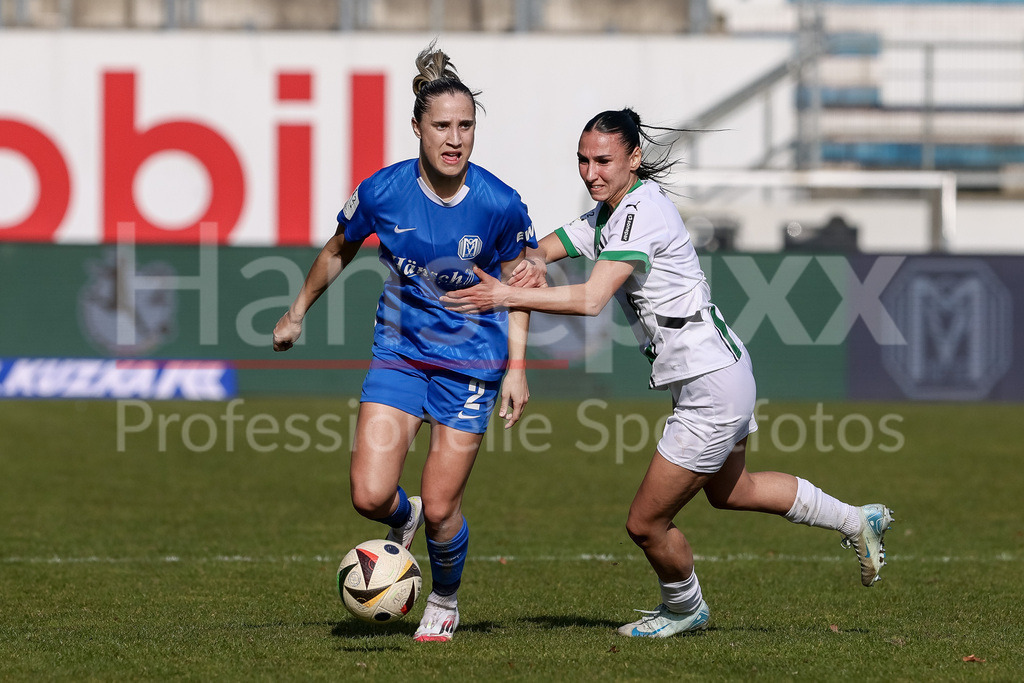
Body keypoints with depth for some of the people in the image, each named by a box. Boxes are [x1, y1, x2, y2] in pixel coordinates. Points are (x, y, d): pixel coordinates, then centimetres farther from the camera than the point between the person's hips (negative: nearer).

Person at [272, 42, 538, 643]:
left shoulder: (500, 205, -16)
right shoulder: (382, 193, -14)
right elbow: (339, 252, 7)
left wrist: (517, 368, -4)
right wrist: (298, 313, 17)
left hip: (471, 361, -1)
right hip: (400, 352, 1)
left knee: (441, 509, -1)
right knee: (371, 495, -12)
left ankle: (446, 600, 31)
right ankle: (403, 519, 27)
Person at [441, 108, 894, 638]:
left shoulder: (641, 210, -22)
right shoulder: (605, 215, 7)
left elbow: (590, 300, -32)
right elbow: (543, 250, 13)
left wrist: (506, 296, -29)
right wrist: (534, 260, -10)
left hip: (711, 389, -11)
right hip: (721, 375, 11)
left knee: (646, 524, 1)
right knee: (728, 490, 33)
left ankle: (684, 610, 29)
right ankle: (857, 521, 46)